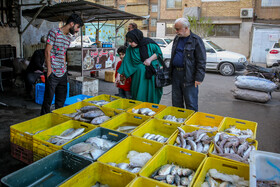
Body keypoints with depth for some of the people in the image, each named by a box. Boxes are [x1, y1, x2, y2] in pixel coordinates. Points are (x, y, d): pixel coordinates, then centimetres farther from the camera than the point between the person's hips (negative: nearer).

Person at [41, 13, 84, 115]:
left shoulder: (68, 37, 14)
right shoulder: (54, 32, -9)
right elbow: (47, 51, -12)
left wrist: (64, 67, 15)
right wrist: (49, 69, -15)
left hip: (63, 73, 7)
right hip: (53, 73, -7)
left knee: (61, 100, 14)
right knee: (48, 99, 1)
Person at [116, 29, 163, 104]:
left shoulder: (148, 43, -9)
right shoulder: (130, 49, -1)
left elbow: (158, 52, -1)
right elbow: (125, 62, 1)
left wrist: (150, 59, -16)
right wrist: (118, 75, -2)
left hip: (151, 74, -2)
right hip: (138, 75, 2)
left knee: (151, 95, 4)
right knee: (139, 96, 3)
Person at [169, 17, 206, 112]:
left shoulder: (196, 40, -8)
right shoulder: (177, 39, 13)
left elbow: (201, 61, -11)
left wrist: (199, 78, -16)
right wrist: (170, 71, 17)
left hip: (189, 76, -6)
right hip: (175, 74, 7)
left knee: (191, 104, 2)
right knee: (176, 102, 15)